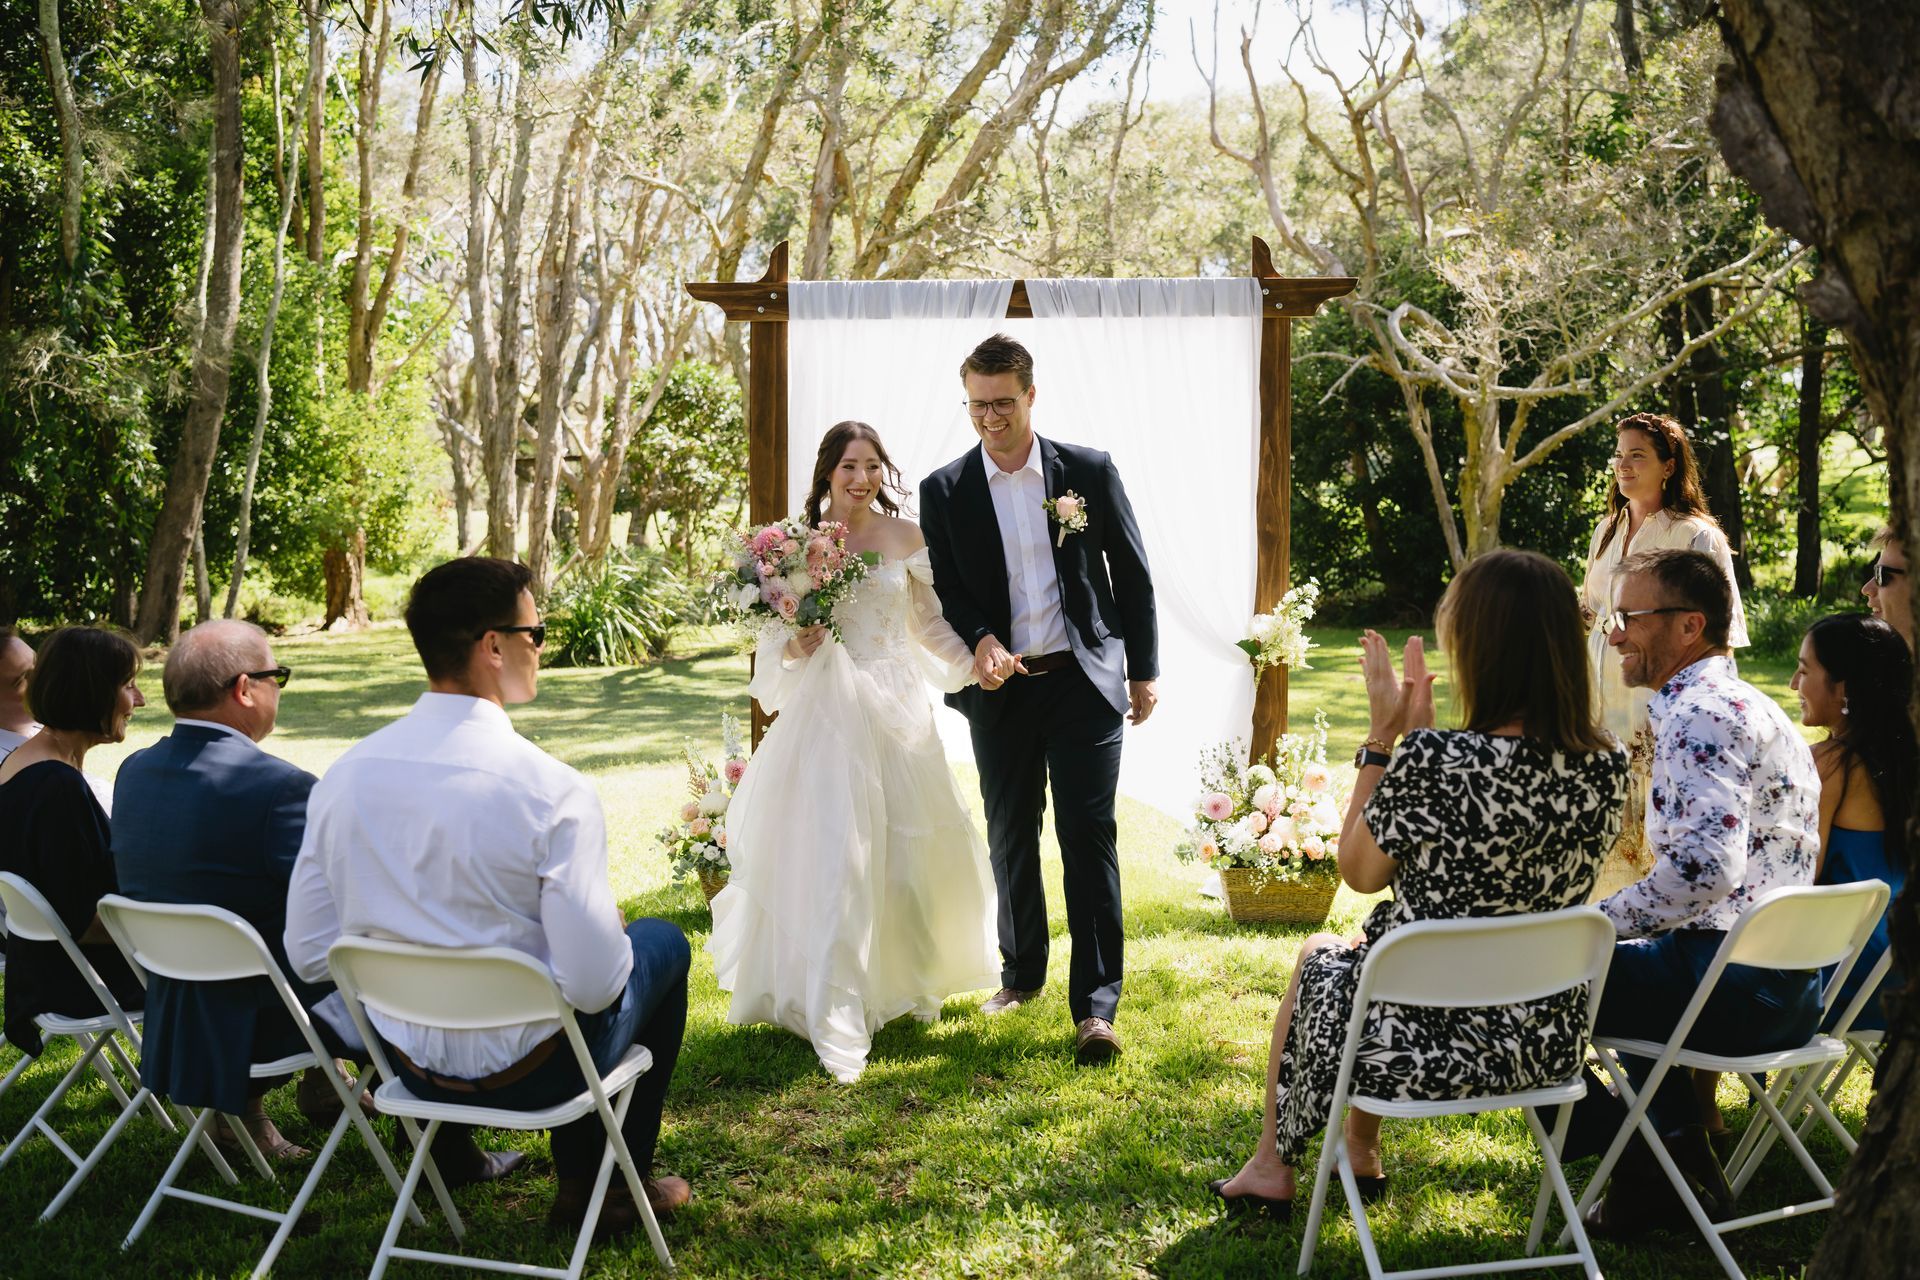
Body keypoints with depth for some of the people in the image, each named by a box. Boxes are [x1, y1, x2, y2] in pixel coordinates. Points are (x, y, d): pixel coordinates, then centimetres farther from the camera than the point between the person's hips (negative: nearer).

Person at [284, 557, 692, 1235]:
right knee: (663, 944, 23)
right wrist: (616, 939, -1)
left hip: (407, 1060, 6)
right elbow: (593, 985, -24)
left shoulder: (345, 774, -9)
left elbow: (307, 955, -2)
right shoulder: (553, 790, -25)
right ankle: (615, 1189, 33)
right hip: (525, 1070, -5)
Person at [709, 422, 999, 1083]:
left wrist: (972, 661, -5)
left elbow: (931, 622, 9)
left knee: (909, 849, 9)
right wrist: (794, 648, -16)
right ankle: (837, 1021, -5)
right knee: (832, 858, -7)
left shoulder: (906, 538, 5)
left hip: (896, 708, 2)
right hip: (827, 713, -2)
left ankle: (904, 980, 34)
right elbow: (777, 638, 5)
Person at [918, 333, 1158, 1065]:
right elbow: (944, 591, 2)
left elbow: (1131, 573, 6)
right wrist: (979, 641, -18)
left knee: (1089, 836, -8)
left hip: (1084, 681, -2)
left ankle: (1096, 1005, -6)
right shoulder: (944, 491, 2)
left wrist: (1144, 670, 6)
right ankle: (1021, 972, 31)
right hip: (1000, 688, 2)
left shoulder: (1089, 471, 0)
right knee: (1010, 838, 12)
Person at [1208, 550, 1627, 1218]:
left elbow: (1359, 873, -8)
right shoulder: (1608, 764, -9)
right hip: (1547, 1047, 5)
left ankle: (1271, 1167, 44)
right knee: (1370, 945, 34)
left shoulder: (1433, 761, -26)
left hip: (1424, 1045, -5)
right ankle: (1361, 1155, 49)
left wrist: (1383, 735, -3)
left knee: (1319, 954, 29)